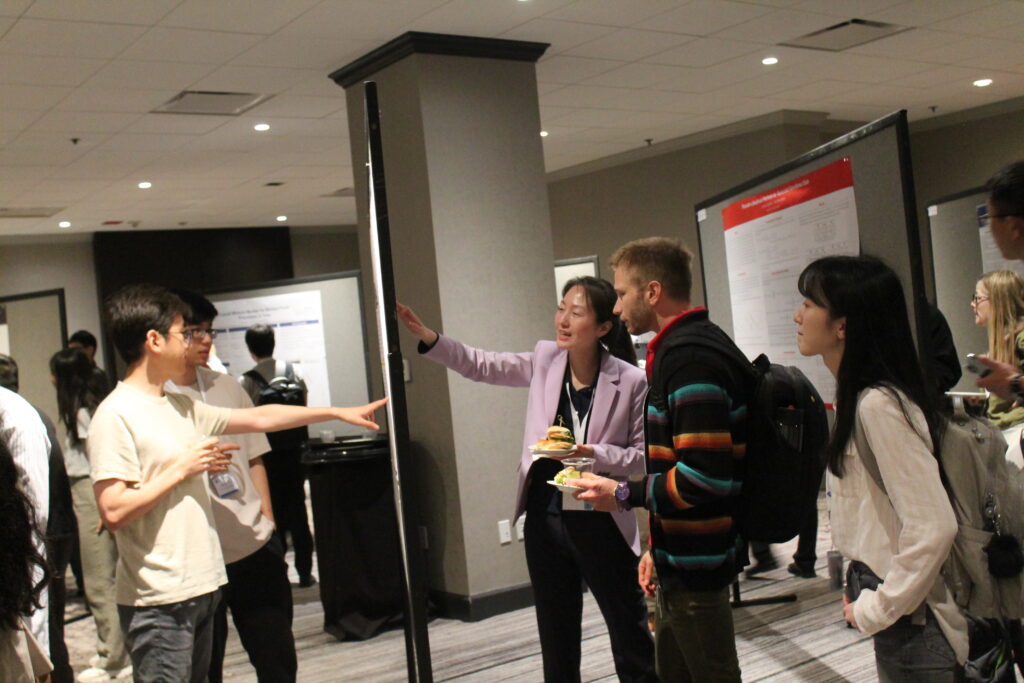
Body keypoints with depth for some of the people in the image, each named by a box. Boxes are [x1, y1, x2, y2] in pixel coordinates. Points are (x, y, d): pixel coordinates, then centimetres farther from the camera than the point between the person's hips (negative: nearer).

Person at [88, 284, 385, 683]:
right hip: (156, 600, -8)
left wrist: (339, 413, 19)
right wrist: (181, 469, -14)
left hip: (200, 587, 9)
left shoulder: (179, 407, 13)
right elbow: (113, 510, -21)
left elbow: (258, 419, 18)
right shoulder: (115, 416, -13)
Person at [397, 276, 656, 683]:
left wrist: (594, 454, -24)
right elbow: (482, 365, 4)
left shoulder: (630, 381, -12)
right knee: (556, 640, 17)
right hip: (545, 516, 4)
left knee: (631, 634, 9)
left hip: (601, 522, -4)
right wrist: (426, 337, -8)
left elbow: (642, 455, -7)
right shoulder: (545, 360, 0)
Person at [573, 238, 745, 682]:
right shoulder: (690, 345, 12)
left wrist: (624, 495, -15)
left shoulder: (687, 356, -20)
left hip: (695, 562, -10)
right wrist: (659, 546, 17)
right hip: (681, 554, 10)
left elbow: (706, 476, -28)